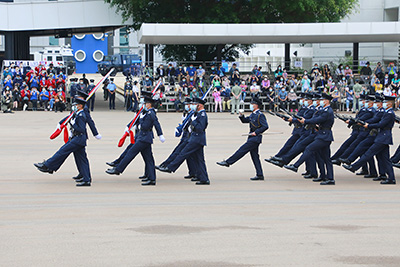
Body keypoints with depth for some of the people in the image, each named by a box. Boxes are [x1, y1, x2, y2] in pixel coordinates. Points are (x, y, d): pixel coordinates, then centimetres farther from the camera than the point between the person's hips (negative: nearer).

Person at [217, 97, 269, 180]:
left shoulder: (260, 115, -12)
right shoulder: (252, 114, 16)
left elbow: (265, 126, -19)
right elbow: (245, 120, 23)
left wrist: (256, 132, -21)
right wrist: (241, 115, 3)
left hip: (255, 137, -10)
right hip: (252, 137, 10)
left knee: (242, 150, -7)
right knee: (254, 156, 8)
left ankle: (228, 162, -4)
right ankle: (260, 175, 9)